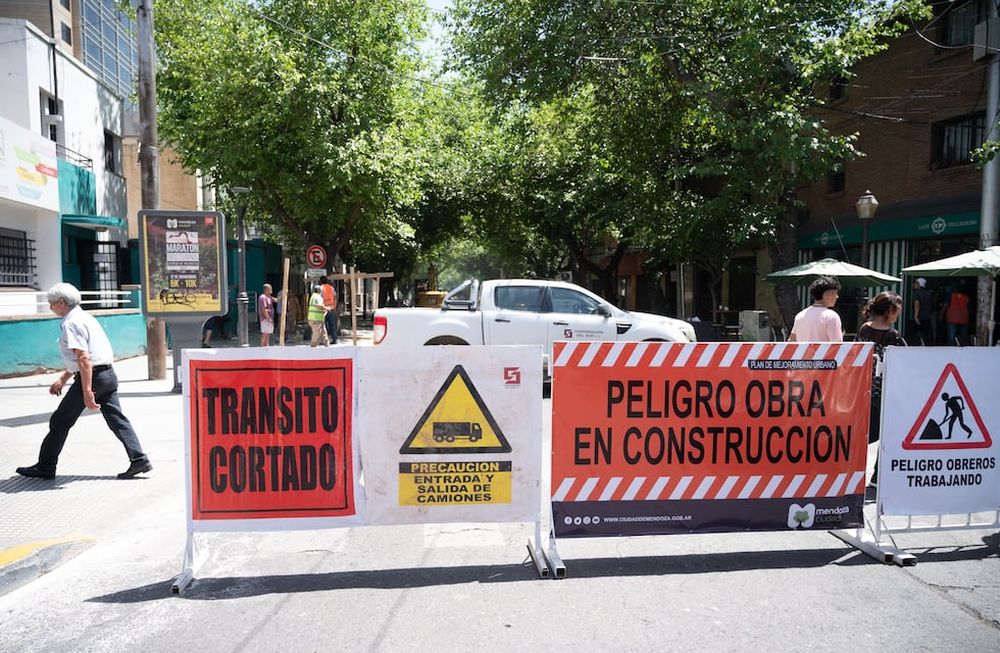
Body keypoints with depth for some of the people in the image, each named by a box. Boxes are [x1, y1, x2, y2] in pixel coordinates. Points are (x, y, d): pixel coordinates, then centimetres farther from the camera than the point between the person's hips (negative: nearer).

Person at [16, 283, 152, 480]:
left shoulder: (71, 323, -12)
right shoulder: (84, 317, 18)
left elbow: (84, 359, -21)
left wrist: (87, 391, -24)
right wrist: (62, 379, 32)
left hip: (91, 376, -9)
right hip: (108, 375, 9)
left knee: (60, 421, 6)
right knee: (116, 419, 6)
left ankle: (45, 467, 18)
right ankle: (139, 460, 0)